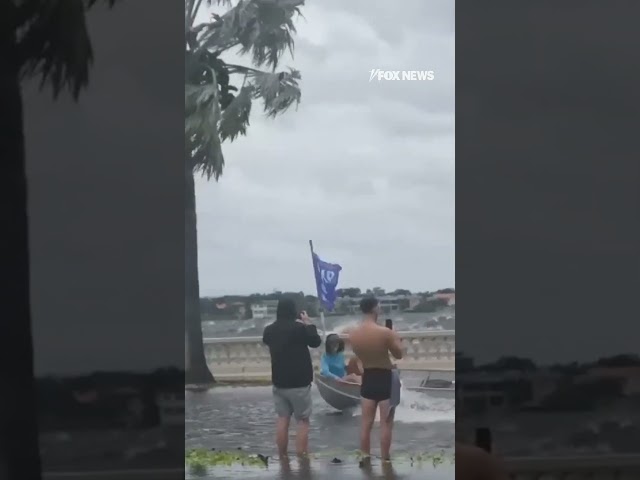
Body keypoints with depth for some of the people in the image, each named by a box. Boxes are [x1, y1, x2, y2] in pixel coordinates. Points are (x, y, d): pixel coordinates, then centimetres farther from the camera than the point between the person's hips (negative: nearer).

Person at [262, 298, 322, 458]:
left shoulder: (270, 330, 0)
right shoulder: (299, 328, -16)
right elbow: (316, 342, -3)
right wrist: (309, 324, 7)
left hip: (279, 382, 5)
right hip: (299, 382, -5)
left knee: (282, 419, 11)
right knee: (303, 421, 0)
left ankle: (282, 456, 13)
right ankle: (301, 457, -4)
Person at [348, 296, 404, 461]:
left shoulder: (352, 334, -5)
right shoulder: (385, 332, -21)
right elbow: (399, 354, -9)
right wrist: (396, 339, 7)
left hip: (368, 378, 5)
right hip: (385, 379, -5)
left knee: (366, 422, 12)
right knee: (386, 423, 4)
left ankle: (365, 457, 19)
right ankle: (385, 460, 7)